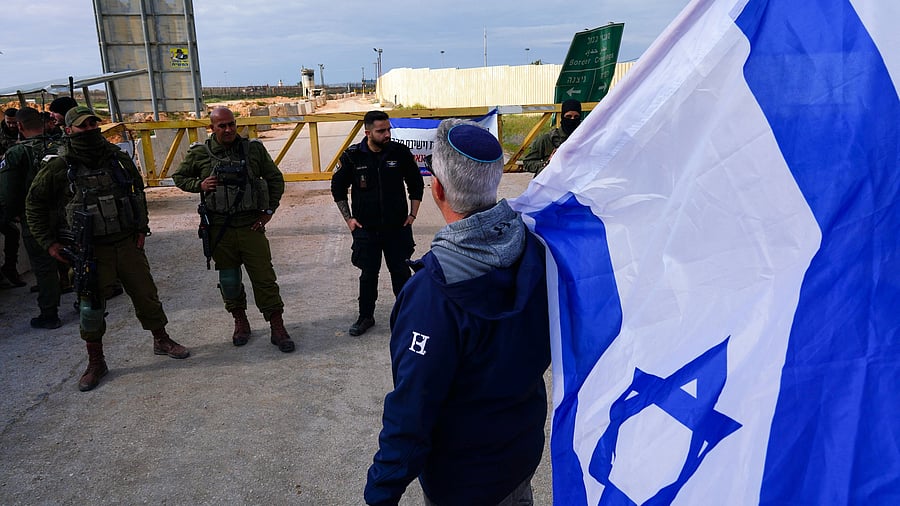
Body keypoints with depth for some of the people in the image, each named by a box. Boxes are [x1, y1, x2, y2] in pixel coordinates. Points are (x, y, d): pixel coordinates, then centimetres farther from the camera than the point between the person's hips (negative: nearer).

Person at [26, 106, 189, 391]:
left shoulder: (119, 158, 1)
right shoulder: (59, 167, -8)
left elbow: (138, 191, 15)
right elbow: (34, 204, 3)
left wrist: (141, 227, 9)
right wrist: (48, 242, -2)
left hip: (128, 242, 3)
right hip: (90, 249, -2)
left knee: (146, 294, 9)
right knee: (92, 306, 6)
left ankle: (162, 341, 29)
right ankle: (95, 362, 21)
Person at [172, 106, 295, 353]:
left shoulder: (254, 149, 0)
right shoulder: (200, 153, 0)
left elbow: (275, 179, 8)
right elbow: (179, 177, 14)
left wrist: (269, 210, 2)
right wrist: (199, 185, -6)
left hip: (251, 226, -1)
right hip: (219, 228, 1)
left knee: (264, 277, -2)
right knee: (229, 279, 12)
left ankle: (277, 328, 6)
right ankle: (240, 321, 31)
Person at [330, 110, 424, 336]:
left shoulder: (400, 152, -5)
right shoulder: (352, 156, -6)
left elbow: (416, 184, 8)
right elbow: (338, 188, 7)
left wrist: (412, 214, 3)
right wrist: (348, 218, 2)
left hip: (398, 226, 0)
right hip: (365, 227, 0)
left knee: (401, 272, 8)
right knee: (368, 274, 9)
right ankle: (366, 317, 25)